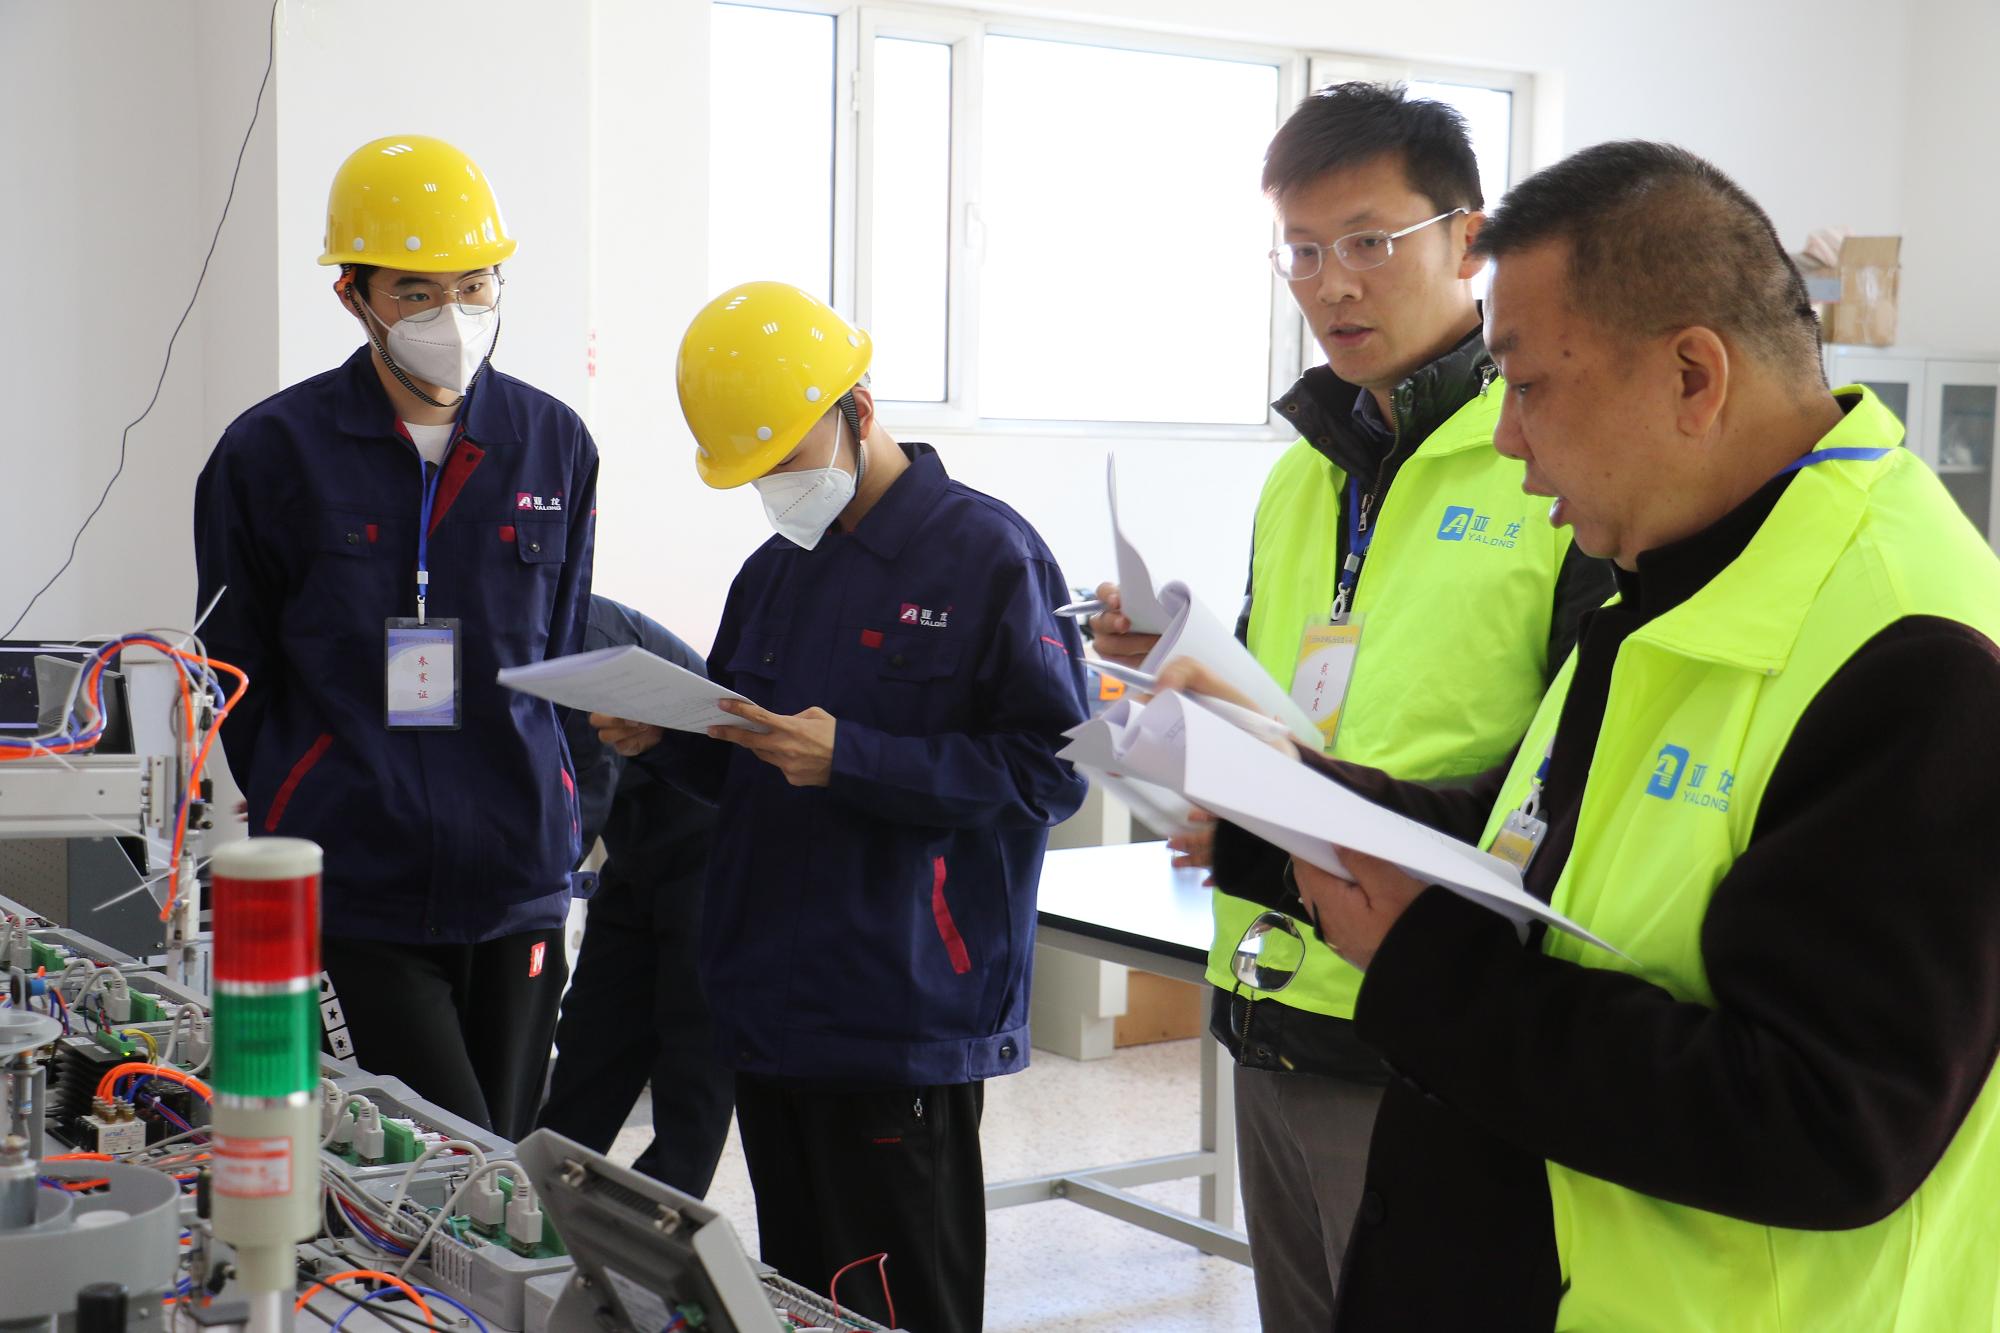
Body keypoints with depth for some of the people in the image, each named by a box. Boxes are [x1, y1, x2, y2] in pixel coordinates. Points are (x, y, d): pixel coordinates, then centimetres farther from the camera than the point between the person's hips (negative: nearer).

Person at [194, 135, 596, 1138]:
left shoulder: (553, 446, 7)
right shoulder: (271, 453, -1)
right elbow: (238, 679, 7)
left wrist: (525, 815, 10)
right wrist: (310, 819, 7)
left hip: (518, 892, 3)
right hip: (351, 895, -3)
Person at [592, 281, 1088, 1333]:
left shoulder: (988, 555, -7)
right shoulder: (772, 575, 16)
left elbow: (1049, 770, -14)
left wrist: (850, 759, -21)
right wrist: (662, 740, 2)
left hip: (905, 1028, -7)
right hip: (769, 1012, 7)